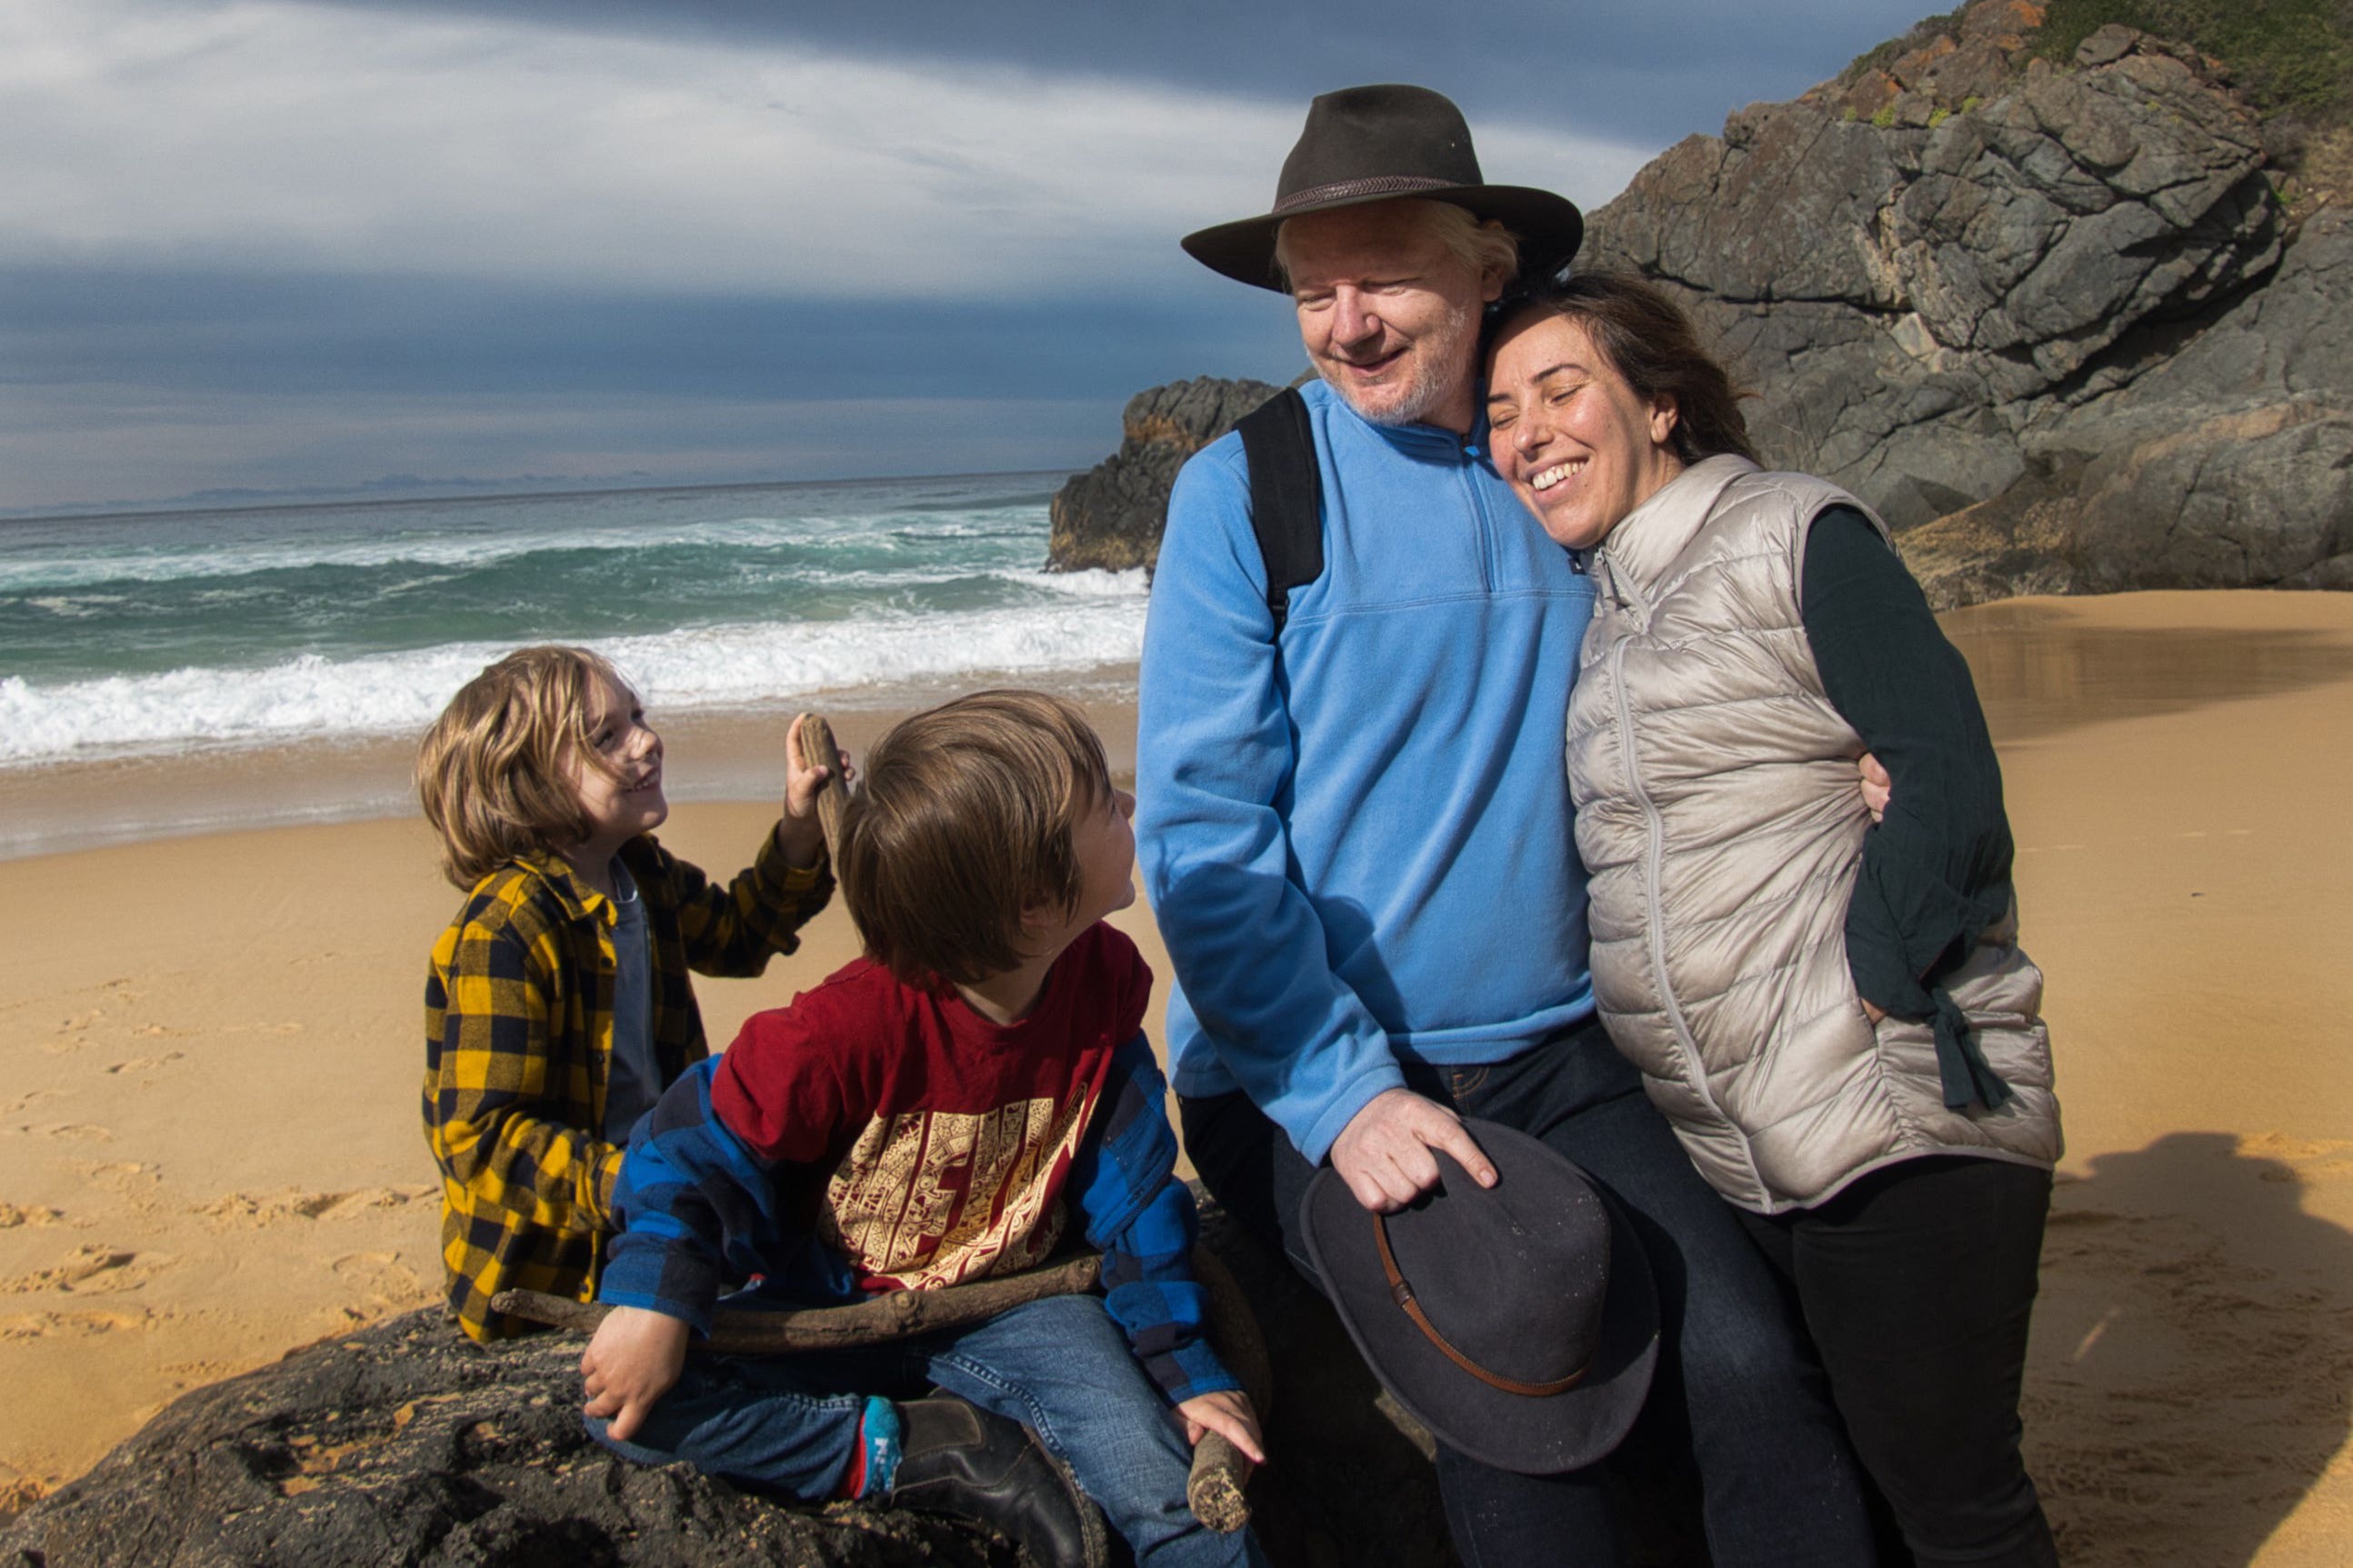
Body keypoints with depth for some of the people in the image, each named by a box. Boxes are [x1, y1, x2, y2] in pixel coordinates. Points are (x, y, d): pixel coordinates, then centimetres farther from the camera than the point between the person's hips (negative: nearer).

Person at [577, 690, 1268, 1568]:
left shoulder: (1103, 982, -11)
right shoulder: (852, 1028, -28)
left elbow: (1132, 1193, -1)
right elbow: (700, 1146, -16)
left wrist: (1187, 1372, -2)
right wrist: (655, 1305, -30)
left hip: (1010, 1305, 1)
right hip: (825, 1318, -1)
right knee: (626, 1403, -26)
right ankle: (926, 1453, -22)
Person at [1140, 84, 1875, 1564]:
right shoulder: (1245, 488, -4)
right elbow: (1201, 827, -8)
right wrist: (1342, 1094, -17)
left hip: (1555, 1059, 4)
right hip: (1309, 1080, -3)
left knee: (1749, 1368, -16)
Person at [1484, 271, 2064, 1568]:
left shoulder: (1793, 535, -6)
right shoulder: (1594, 602, 16)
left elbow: (1951, 780, -13)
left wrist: (1864, 992, -16)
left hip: (1898, 1117, -7)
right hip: (1722, 1154, 7)